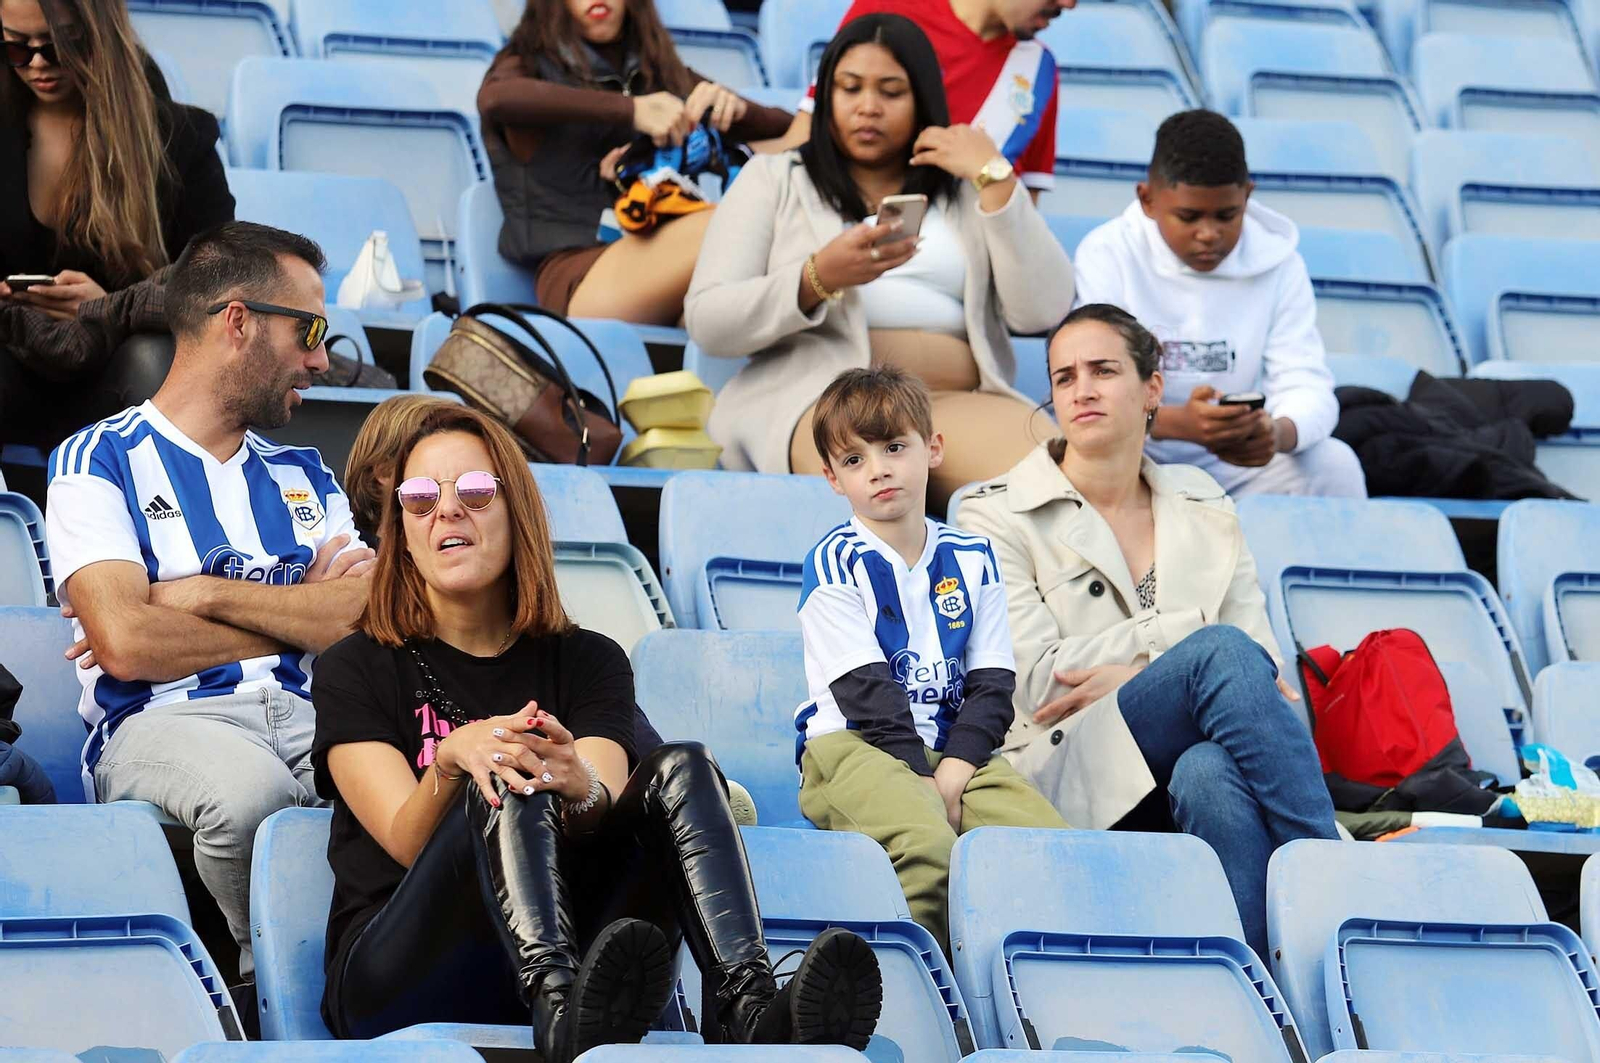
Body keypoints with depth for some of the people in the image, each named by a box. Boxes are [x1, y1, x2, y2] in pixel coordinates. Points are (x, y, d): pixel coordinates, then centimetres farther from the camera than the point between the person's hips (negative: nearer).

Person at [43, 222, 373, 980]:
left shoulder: (303, 476, 25)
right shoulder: (101, 461, 8)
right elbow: (127, 643, -9)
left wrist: (207, 594, -3)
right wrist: (297, 619, 3)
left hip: (309, 717, 4)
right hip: (160, 723, -3)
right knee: (250, 788, -40)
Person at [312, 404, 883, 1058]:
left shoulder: (587, 661, 16)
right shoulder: (357, 670, 9)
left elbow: (607, 807, -4)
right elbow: (406, 843, -7)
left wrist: (581, 789, -29)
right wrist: (452, 760, -28)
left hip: (567, 949, 3)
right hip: (396, 973, -3)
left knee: (682, 769, -18)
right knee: (508, 785, -29)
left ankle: (750, 1009, -46)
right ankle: (564, 1006, -61)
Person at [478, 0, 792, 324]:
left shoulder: (667, 76, 25)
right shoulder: (533, 67, 12)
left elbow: (787, 130, 23)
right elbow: (495, 98, -14)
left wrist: (735, 108, -1)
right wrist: (630, 109, -21)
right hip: (577, 275, -4)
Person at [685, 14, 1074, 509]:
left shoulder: (968, 192, 24)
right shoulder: (772, 179, 19)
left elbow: (1042, 311, 9)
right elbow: (706, 322, 6)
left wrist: (997, 180, 3)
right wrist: (818, 278, -11)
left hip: (959, 403, 3)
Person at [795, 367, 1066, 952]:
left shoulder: (971, 559, 13)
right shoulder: (836, 563, 0)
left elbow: (992, 684, 7)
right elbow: (867, 690, -7)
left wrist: (954, 770, -10)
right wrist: (923, 781, -15)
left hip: (953, 752, 5)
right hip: (855, 746, -5)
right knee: (928, 846, -36)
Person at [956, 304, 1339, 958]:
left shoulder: (1204, 509, 20)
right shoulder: (999, 516, 8)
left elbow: (1266, 669, 10)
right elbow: (1039, 680, -4)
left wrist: (1131, 673, -7)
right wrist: (1183, 635, -4)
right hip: (1071, 778, -3)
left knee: (1209, 772, -38)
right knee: (1220, 652, -31)